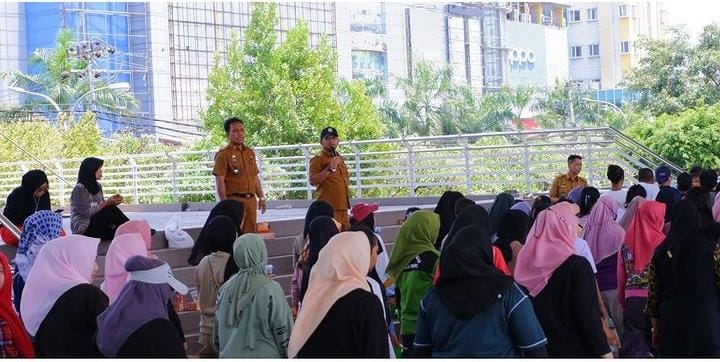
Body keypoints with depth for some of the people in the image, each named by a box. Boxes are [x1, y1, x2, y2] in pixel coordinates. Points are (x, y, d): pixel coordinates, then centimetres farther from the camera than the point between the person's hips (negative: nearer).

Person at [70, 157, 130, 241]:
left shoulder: (97, 187, 11)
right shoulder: (79, 189, -14)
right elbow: (87, 212, -19)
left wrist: (112, 202, -7)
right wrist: (107, 203, -21)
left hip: (96, 224, 8)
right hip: (82, 229, -8)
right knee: (111, 210, -23)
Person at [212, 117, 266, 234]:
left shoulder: (250, 152, 16)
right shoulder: (223, 154, -6)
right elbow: (220, 181, -11)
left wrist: (261, 197, 15)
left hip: (251, 199, 7)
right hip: (235, 200, -7)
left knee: (250, 233, 9)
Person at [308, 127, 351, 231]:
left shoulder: (340, 158, 20)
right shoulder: (318, 159, -5)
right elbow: (312, 180, -17)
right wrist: (330, 168, -21)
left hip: (343, 207, 8)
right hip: (329, 207, -8)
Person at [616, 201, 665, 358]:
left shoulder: (627, 243, 4)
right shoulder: (661, 242, -8)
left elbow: (621, 278, 9)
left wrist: (623, 301, 18)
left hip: (633, 300, 3)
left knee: (634, 349, 6)